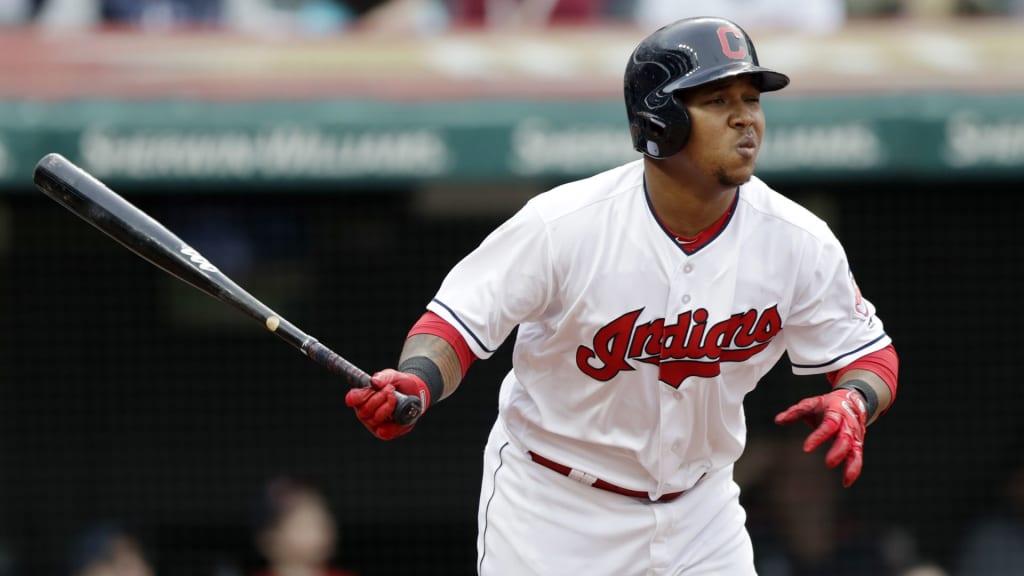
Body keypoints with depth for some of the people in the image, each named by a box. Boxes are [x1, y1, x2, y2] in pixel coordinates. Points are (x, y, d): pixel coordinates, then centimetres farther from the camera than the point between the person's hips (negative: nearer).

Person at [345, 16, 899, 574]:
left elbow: (870, 356, -1)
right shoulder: (562, 224, -22)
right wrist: (416, 384, -38)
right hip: (551, 506, -3)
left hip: (697, 511, 3)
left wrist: (853, 402, -24)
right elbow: (456, 324, -16)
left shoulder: (800, 244, -12)